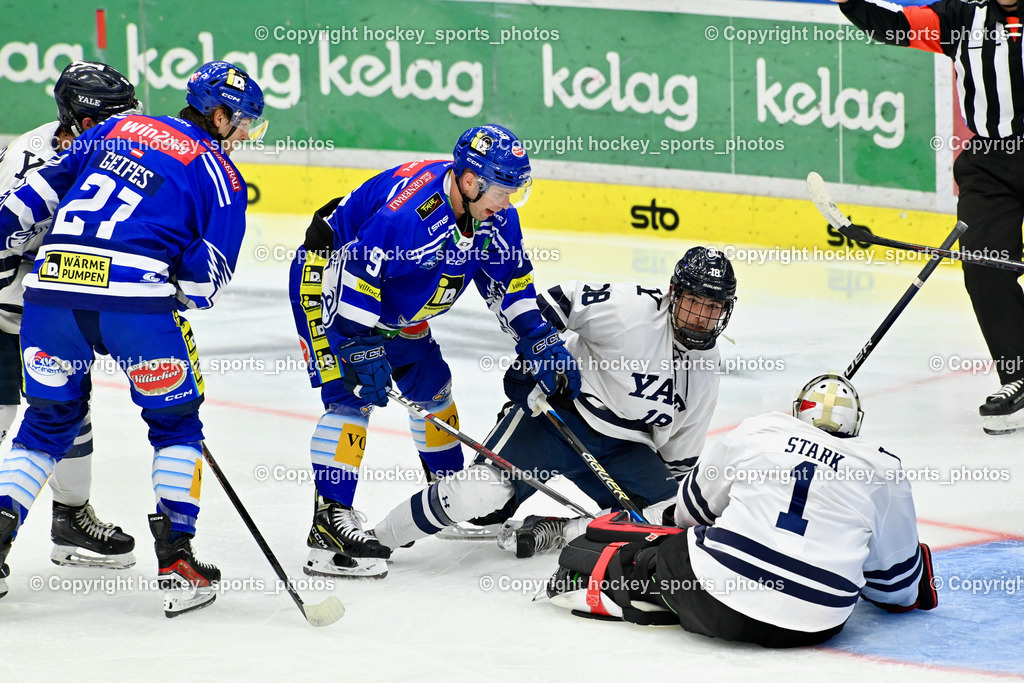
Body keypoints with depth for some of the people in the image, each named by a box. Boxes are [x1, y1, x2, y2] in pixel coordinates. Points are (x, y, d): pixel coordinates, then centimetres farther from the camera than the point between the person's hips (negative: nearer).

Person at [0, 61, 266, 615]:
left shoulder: (118, 128, 22)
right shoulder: (218, 172, 9)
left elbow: (51, 181, 19)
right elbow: (209, 268, 3)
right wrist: (174, 307, 16)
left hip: (53, 280, 4)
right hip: (134, 294, -4)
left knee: (48, 420, 20)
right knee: (174, 421, 13)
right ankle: (176, 561, 6)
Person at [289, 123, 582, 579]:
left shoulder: (495, 215, -9)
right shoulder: (410, 206, -36)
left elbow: (509, 280, 3)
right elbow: (355, 274, -33)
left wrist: (541, 343, -4)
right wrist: (365, 350, -32)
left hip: (393, 305, 9)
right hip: (330, 279, -9)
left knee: (431, 383, 13)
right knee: (351, 394, -20)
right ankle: (330, 518, -23)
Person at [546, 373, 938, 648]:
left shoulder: (756, 431, 12)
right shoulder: (883, 470, 10)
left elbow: (693, 508, 26)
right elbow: (894, 577, 15)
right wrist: (911, 592, 39)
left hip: (723, 592, 0)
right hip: (816, 625, 0)